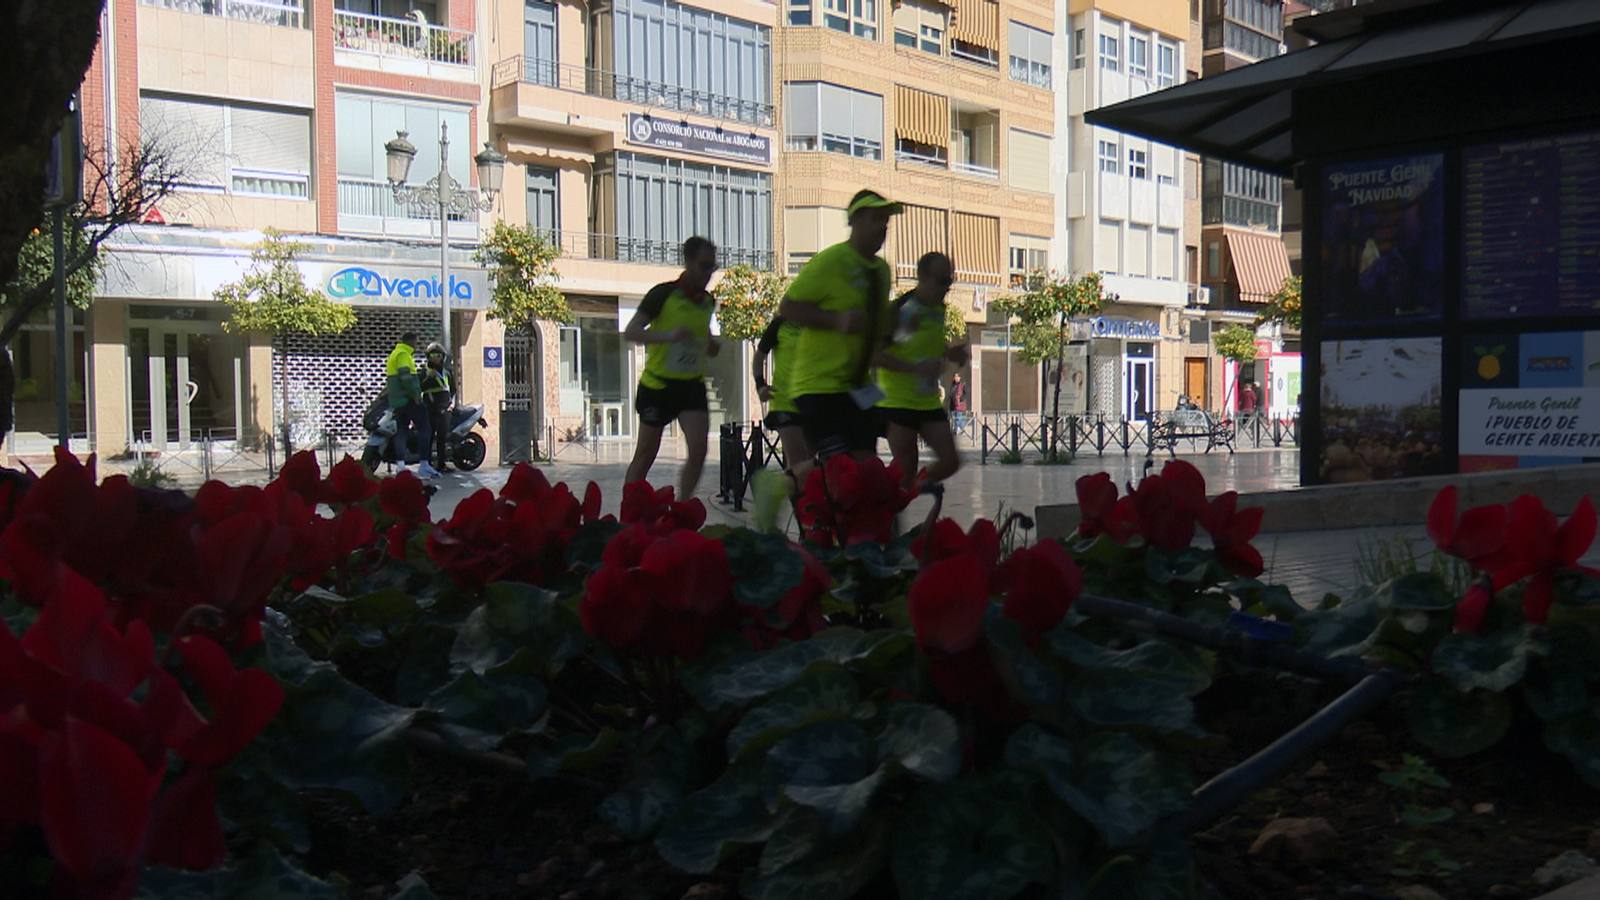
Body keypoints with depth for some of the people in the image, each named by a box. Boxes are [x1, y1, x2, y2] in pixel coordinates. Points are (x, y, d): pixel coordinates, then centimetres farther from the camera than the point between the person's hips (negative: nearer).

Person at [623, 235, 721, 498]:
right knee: (646, 454, 6)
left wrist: (710, 345, 1)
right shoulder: (663, 294, -12)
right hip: (658, 384, -4)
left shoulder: (708, 301, 6)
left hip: (692, 385, 4)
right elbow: (631, 332, -19)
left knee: (698, 450, -12)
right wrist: (668, 335, -33)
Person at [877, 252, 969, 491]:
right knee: (905, 472, -7)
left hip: (930, 404, 7)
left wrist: (950, 354, 6)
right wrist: (915, 367, -28)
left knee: (950, 461, 1)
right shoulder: (900, 310, -15)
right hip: (897, 403, -7)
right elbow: (875, 354, -21)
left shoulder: (938, 310, 9)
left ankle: (914, 490, 21)